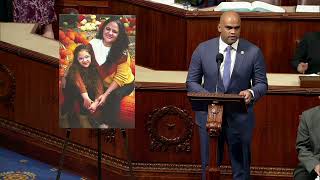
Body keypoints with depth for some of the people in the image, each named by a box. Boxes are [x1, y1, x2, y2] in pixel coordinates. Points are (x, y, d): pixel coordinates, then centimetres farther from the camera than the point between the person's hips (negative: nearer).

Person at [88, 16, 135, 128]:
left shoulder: (122, 52, -21)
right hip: (103, 83, 3)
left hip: (123, 84, -3)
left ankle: (111, 124, -10)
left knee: (114, 96, -30)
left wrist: (106, 94, -27)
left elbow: (120, 78, -20)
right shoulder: (94, 44, -14)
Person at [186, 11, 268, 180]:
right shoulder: (202, 49, -2)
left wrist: (251, 93, -21)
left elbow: (262, 84, 2)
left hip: (240, 117, 0)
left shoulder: (253, 52, -5)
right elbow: (191, 82, 2)